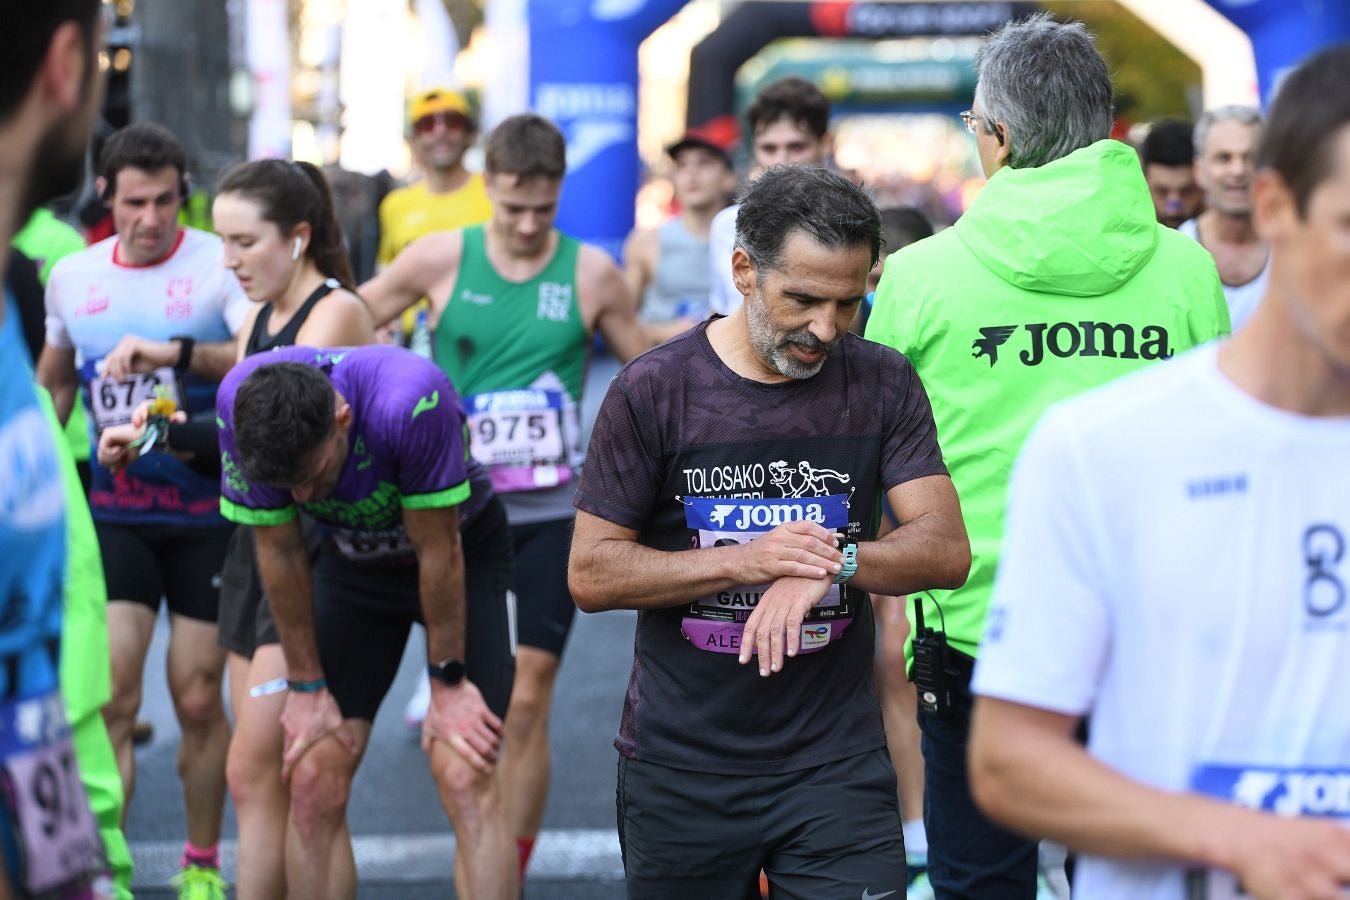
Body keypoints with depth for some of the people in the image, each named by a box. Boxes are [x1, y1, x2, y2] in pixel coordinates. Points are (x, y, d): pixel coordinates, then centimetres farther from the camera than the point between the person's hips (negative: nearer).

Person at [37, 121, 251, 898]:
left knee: (199, 699, 5)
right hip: (113, 510, 2)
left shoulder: (220, 265, -7)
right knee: (111, 696, -8)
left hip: (207, 515, -2)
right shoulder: (73, 277, 6)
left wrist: (176, 352, -34)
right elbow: (54, 383, 22)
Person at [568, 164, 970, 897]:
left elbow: (946, 549, -5)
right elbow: (591, 575, -6)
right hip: (680, 771, 0)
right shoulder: (653, 391, -5)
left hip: (838, 763, 1)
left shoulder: (881, 384, 1)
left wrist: (835, 562, -24)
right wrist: (743, 563, -20)